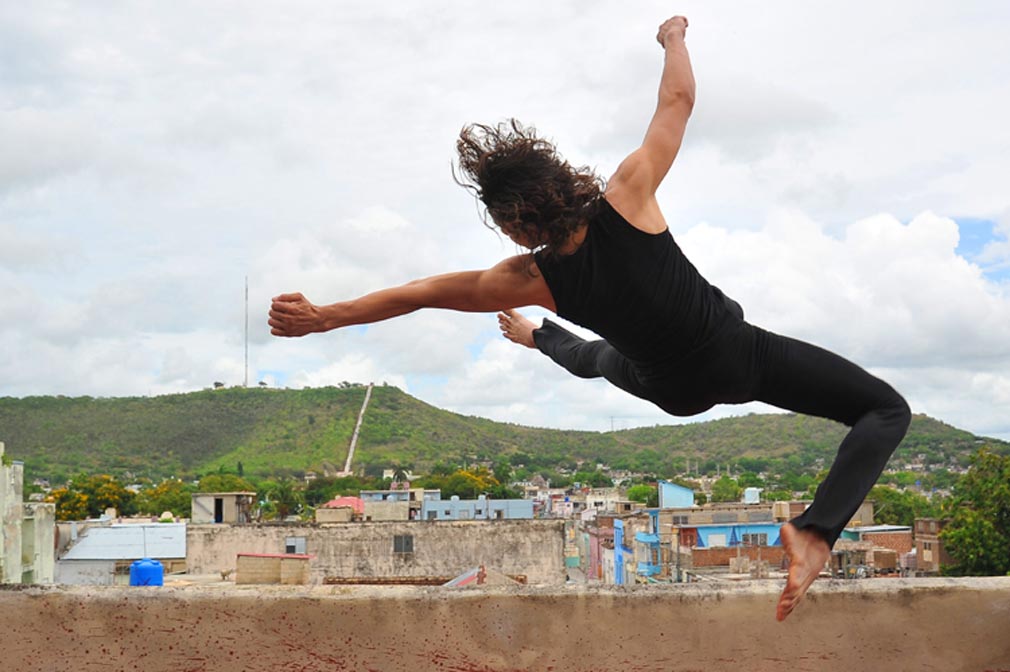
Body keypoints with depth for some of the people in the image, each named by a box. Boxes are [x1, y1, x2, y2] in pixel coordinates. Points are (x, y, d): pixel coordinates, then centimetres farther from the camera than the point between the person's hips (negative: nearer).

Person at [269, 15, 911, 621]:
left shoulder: (533, 279, -23)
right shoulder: (627, 198, -29)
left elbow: (419, 292, -15)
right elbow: (679, 98, -17)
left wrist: (321, 317, -7)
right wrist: (675, 38, 5)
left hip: (677, 389, 3)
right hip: (739, 352, -3)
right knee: (887, 409, -3)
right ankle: (815, 530, -24)